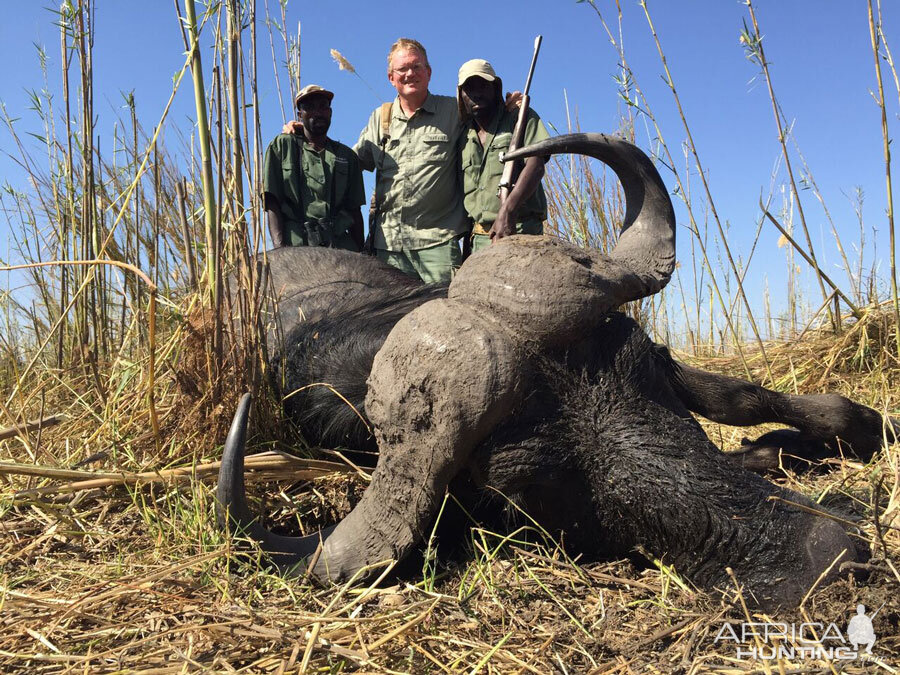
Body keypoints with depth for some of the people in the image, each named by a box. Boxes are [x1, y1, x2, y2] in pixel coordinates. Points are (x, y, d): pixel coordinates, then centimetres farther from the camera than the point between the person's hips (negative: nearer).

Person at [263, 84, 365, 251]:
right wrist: (279, 247, -9)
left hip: (340, 246, 3)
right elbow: (271, 202, 5)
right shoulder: (282, 146, 14)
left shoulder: (347, 156, 20)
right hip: (295, 246, -2)